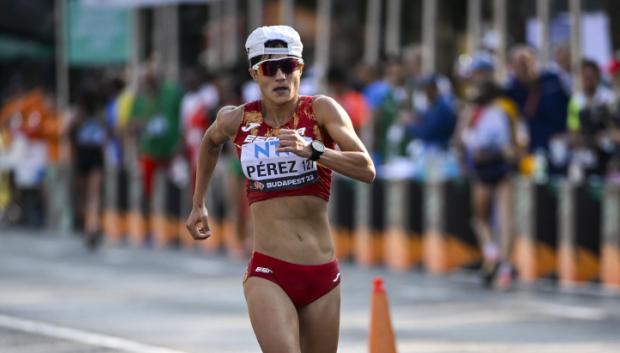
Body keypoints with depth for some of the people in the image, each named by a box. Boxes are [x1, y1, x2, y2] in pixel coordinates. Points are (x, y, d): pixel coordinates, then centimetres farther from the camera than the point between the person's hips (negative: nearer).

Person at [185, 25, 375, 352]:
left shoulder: (322, 110, -2)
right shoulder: (236, 120, 3)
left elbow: (367, 170, -12)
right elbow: (210, 142, 28)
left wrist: (312, 150, -24)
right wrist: (198, 205, 30)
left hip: (322, 275, 1)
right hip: (268, 272, -1)